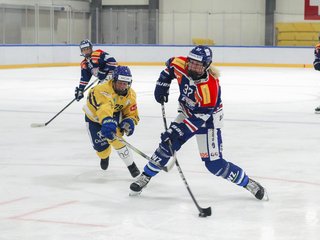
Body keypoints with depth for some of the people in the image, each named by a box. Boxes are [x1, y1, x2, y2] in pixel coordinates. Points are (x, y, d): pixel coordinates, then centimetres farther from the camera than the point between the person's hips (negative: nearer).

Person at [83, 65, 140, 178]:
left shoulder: (130, 94, -20)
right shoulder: (103, 89, -42)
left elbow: (132, 114, -11)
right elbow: (104, 107, -61)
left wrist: (129, 122, -35)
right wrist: (107, 121, -79)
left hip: (115, 114, 2)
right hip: (94, 116, -2)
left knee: (115, 137, -26)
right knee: (100, 146, -3)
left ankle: (131, 165, -13)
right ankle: (105, 156, 38)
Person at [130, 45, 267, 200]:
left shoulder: (210, 87, -36)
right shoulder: (180, 65, -20)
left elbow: (198, 118, -32)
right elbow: (170, 66, 7)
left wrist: (175, 132, -34)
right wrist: (162, 85, 0)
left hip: (207, 119, -5)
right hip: (187, 113, 5)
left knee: (214, 164, -11)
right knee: (167, 146, -3)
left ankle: (248, 183, 5)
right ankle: (145, 178, 15)